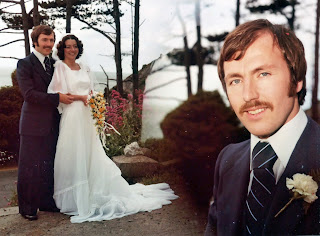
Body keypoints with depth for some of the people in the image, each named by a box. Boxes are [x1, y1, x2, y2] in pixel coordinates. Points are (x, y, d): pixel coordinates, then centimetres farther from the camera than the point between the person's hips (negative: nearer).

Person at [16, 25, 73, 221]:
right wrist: (58, 98, -20)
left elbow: (62, 88, 21)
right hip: (33, 125, -6)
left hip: (52, 125, 6)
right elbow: (29, 93, -15)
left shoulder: (55, 64, 14)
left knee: (49, 166, 13)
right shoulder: (25, 64, -5)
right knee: (30, 166, 2)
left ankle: (47, 202, 26)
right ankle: (28, 208, 13)